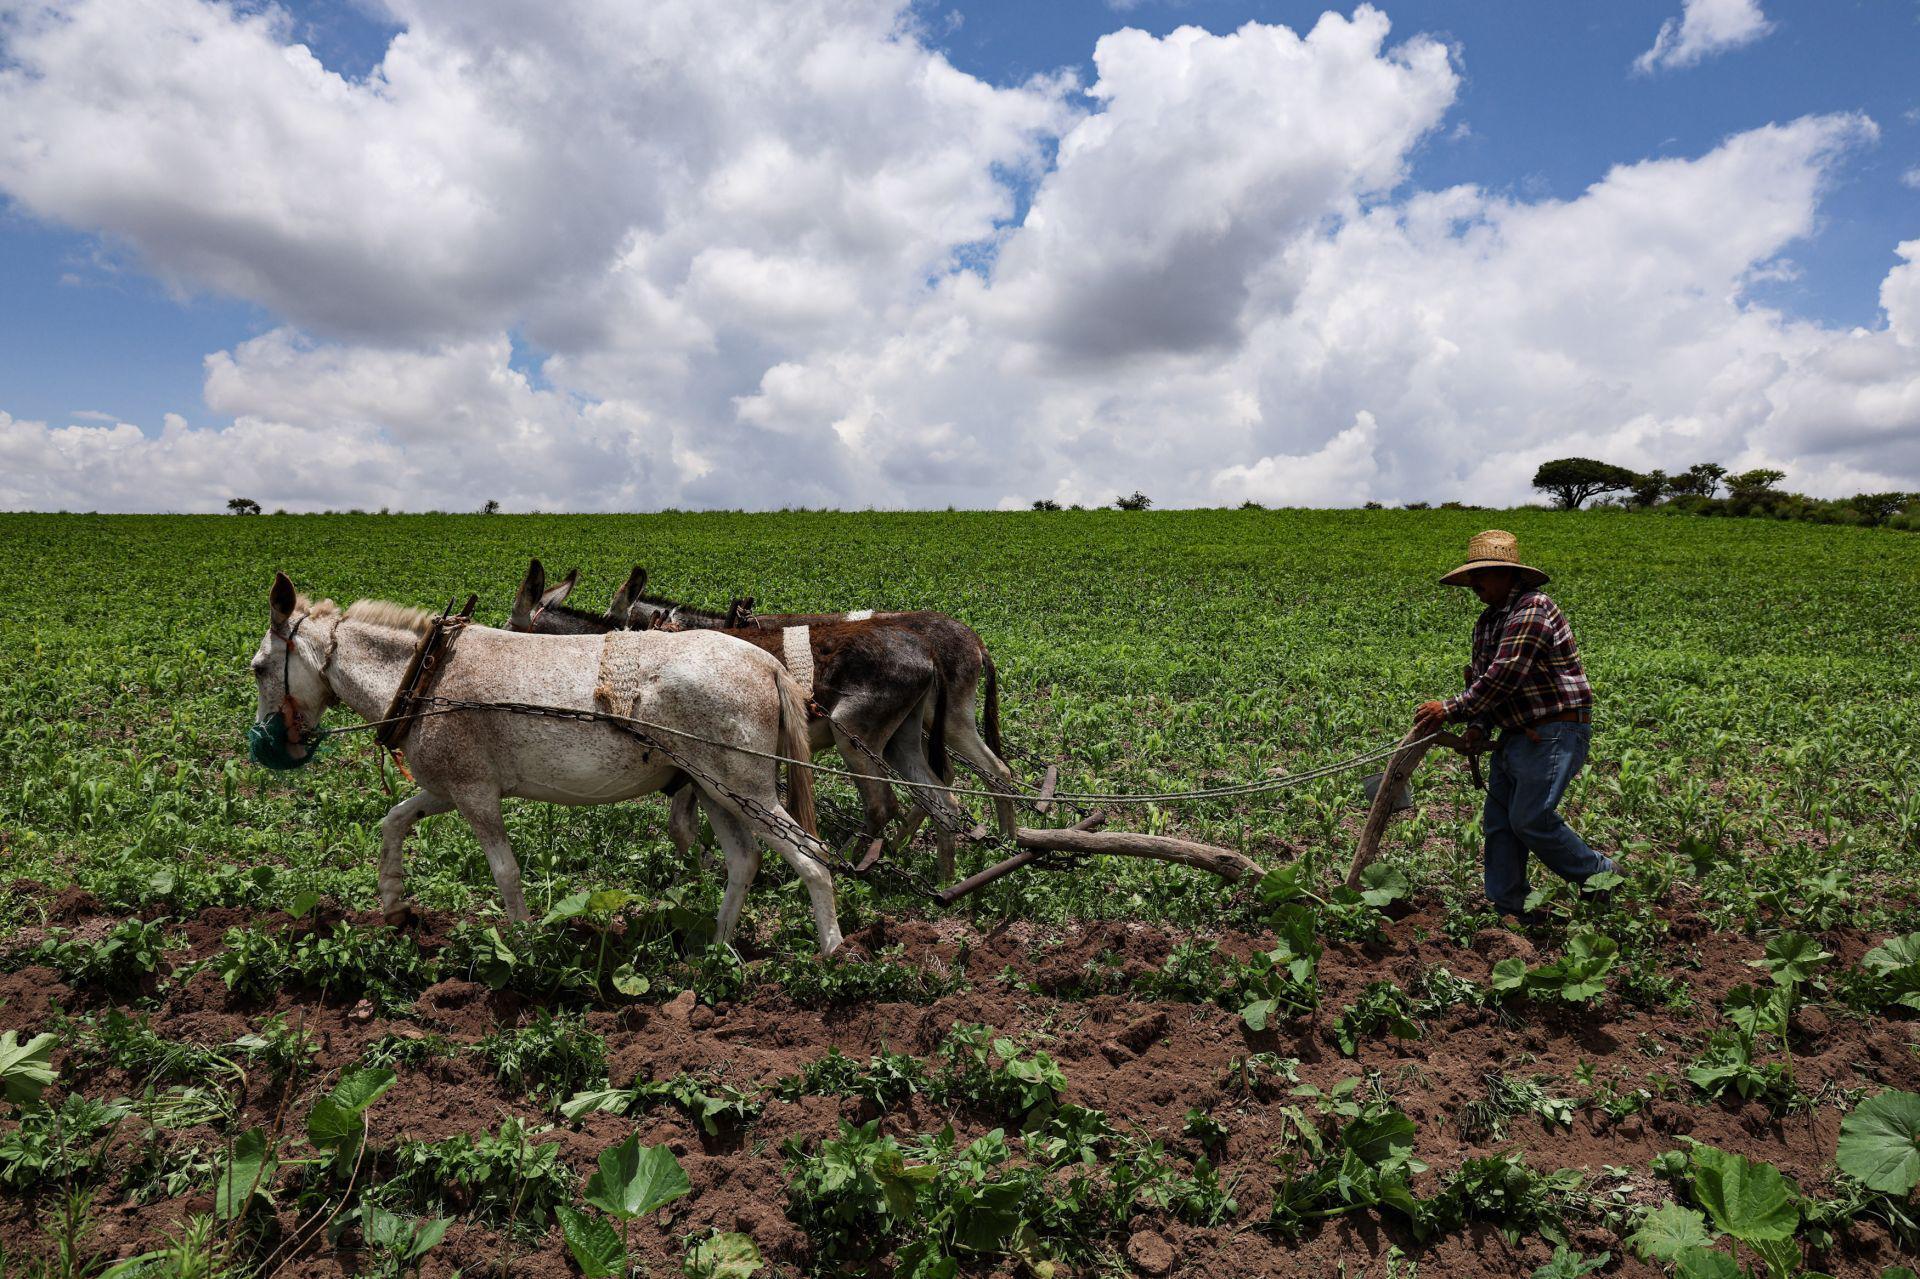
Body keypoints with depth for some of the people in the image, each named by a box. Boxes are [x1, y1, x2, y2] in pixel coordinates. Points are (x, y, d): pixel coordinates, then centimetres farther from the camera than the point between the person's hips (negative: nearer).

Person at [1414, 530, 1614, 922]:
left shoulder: (1533, 610, -17)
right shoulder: (1488, 622, 14)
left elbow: (1503, 677, -23)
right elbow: (1482, 678, 16)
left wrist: (1450, 711, -18)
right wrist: (1478, 725, -2)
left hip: (1555, 733, -9)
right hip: (1516, 735, 9)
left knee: (1531, 819, -11)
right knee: (1498, 820, 6)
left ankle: (1601, 876, 11)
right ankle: (1507, 909, 13)